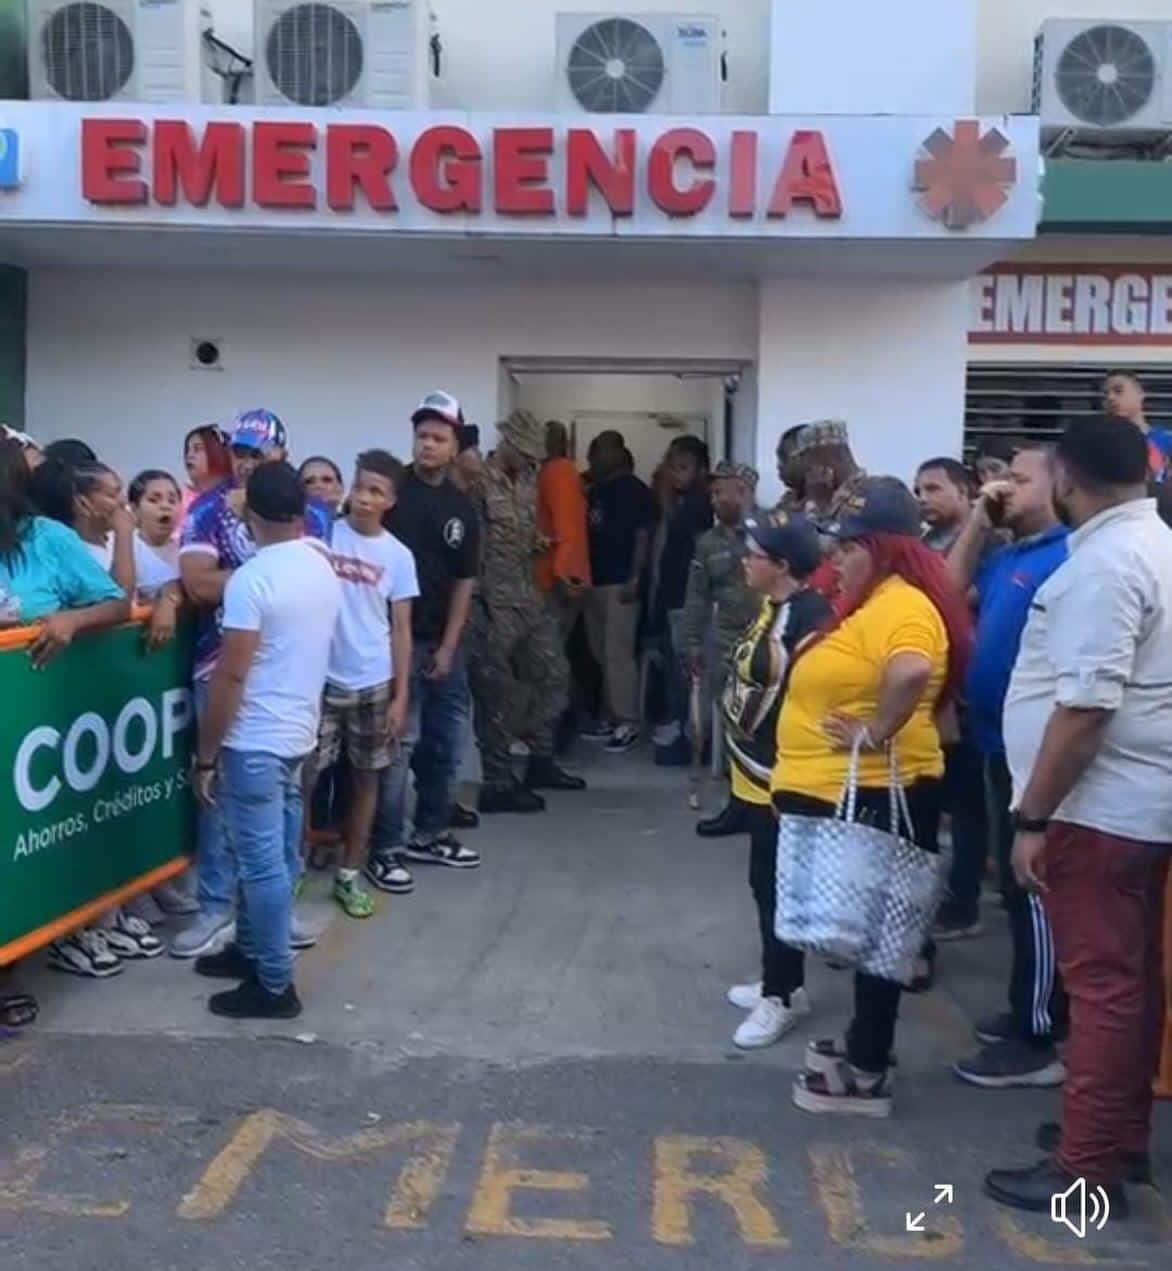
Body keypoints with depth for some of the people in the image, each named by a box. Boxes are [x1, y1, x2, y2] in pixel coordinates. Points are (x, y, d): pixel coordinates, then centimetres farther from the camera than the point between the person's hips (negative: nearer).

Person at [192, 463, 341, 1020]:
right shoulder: (323, 564, 5)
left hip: (254, 742, -9)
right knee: (271, 857, 20)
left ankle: (274, 986, 9)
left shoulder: (252, 578, -20)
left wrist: (205, 754, -12)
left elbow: (231, 675, -19)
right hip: (297, 734, 9)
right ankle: (250, 950, 35)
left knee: (263, 864, 0)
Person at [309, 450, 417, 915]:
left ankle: (349, 873, 23)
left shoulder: (398, 556, 0)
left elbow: (401, 629, 3)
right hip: (319, 678, -2)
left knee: (366, 778, 10)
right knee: (304, 775, 0)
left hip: (373, 684, 2)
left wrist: (400, 696, -1)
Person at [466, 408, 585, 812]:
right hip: (493, 602, -8)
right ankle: (498, 783, 6)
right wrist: (479, 599, -16)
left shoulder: (528, 482, 12)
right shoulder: (478, 481, -13)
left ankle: (540, 760, 27)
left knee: (552, 673, 13)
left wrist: (539, 544, 9)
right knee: (496, 692, -1)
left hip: (530, 597, 8)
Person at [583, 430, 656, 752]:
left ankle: (628, 724, -4)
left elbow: (643, 536, -12)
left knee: (618, 654, -9)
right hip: (595, 581, 8)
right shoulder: (595, 490, 16)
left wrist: (635, 578, -19)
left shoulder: (633, 490, -7)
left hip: (619, 582, -8)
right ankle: (610, 719, 18)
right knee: (602, 655, 11)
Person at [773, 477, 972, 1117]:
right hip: (842, 794, 10)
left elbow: (911, 673, -40)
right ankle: (863, 1042, 34)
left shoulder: (901, 605, -20)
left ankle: (867, 1073, 11)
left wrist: (878, 733, -29)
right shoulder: (872, 601, 13)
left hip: (874, 797, -10)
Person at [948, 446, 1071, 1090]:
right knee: (1019, 888, 18)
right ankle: (1028, 1011, 31)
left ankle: (1037, 1042, 8)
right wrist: (979, 519, 9)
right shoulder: (1008, 555, 13)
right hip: (1001, 743, 10)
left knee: (1036, 892, -2)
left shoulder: (1068, 556, -17)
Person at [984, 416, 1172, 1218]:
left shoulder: (1103, 563, -19)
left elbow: (1085, 708, -24)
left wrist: (1033, 820, -20)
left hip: (1101, 806, -10)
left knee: (1103, 983, -2)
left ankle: (1089, 1167, 7)